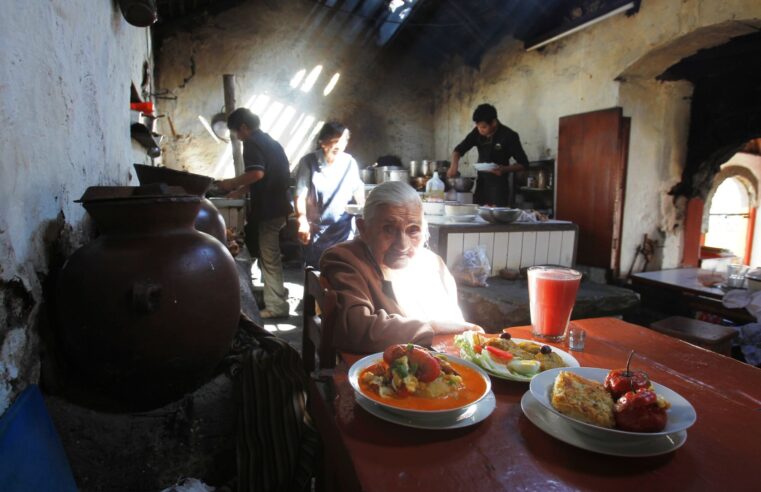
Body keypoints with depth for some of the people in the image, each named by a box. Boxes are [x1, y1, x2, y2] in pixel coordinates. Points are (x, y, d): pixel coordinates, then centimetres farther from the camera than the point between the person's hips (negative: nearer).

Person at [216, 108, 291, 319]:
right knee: (270, 254, 19)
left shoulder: (252, 142, -10)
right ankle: (276, 297, 29)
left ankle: (277, 306, 2)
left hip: (268, 208, -10)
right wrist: (241, 190, 27)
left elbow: (257, 173, -26)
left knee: (269, 257, -4)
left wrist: (232, 182, -12)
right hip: (277, 205, 10)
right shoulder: (270, 142, 19)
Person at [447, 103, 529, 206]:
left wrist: (505, 169, -25)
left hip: (499, 184, -4)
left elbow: (524, 164, -8)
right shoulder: (477, 132, 0)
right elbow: (459, 149, 4)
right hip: (481, 182, 4)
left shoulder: (509, 136, -12)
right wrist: (454, 165, -16)